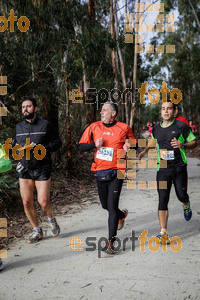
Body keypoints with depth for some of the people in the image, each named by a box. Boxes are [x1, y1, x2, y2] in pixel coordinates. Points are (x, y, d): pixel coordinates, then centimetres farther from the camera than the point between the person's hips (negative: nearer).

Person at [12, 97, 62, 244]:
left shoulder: (45, 125, -3)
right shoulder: (19, 127, 9)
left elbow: (57, 142, -1)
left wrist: (42, 148, -17)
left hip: (42, 170, -4)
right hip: (25, 170, 4)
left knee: (44, 202, -8)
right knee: (27, 202, 3)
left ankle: (51, 219, 26)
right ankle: (37, 231, 22)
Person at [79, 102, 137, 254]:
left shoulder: (124, 128, -1)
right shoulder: (94, 127, 4)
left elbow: (134, 143, 12)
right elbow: (82, 146, 4)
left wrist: (129, 147, -10)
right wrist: (95, 144, -14)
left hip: (116, 172, -3)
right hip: (100, 172, 4)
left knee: (112, 206, -9)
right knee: (105, 205, 16)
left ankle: (111, 242, 0)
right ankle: (122, 215, 49)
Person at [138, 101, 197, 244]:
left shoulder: (181, 126, -3)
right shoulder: (156, 129, 7)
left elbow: (194, 142, 3)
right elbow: (152, 141, 26)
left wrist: (182, 145, -16)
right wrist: (144, 151, 9)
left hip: (179, 167, -2)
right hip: (163, 169, 2)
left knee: (181, 195, 7)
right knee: (163, 200, -4)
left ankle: (187, 206, 47)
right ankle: (163, 233, 0)